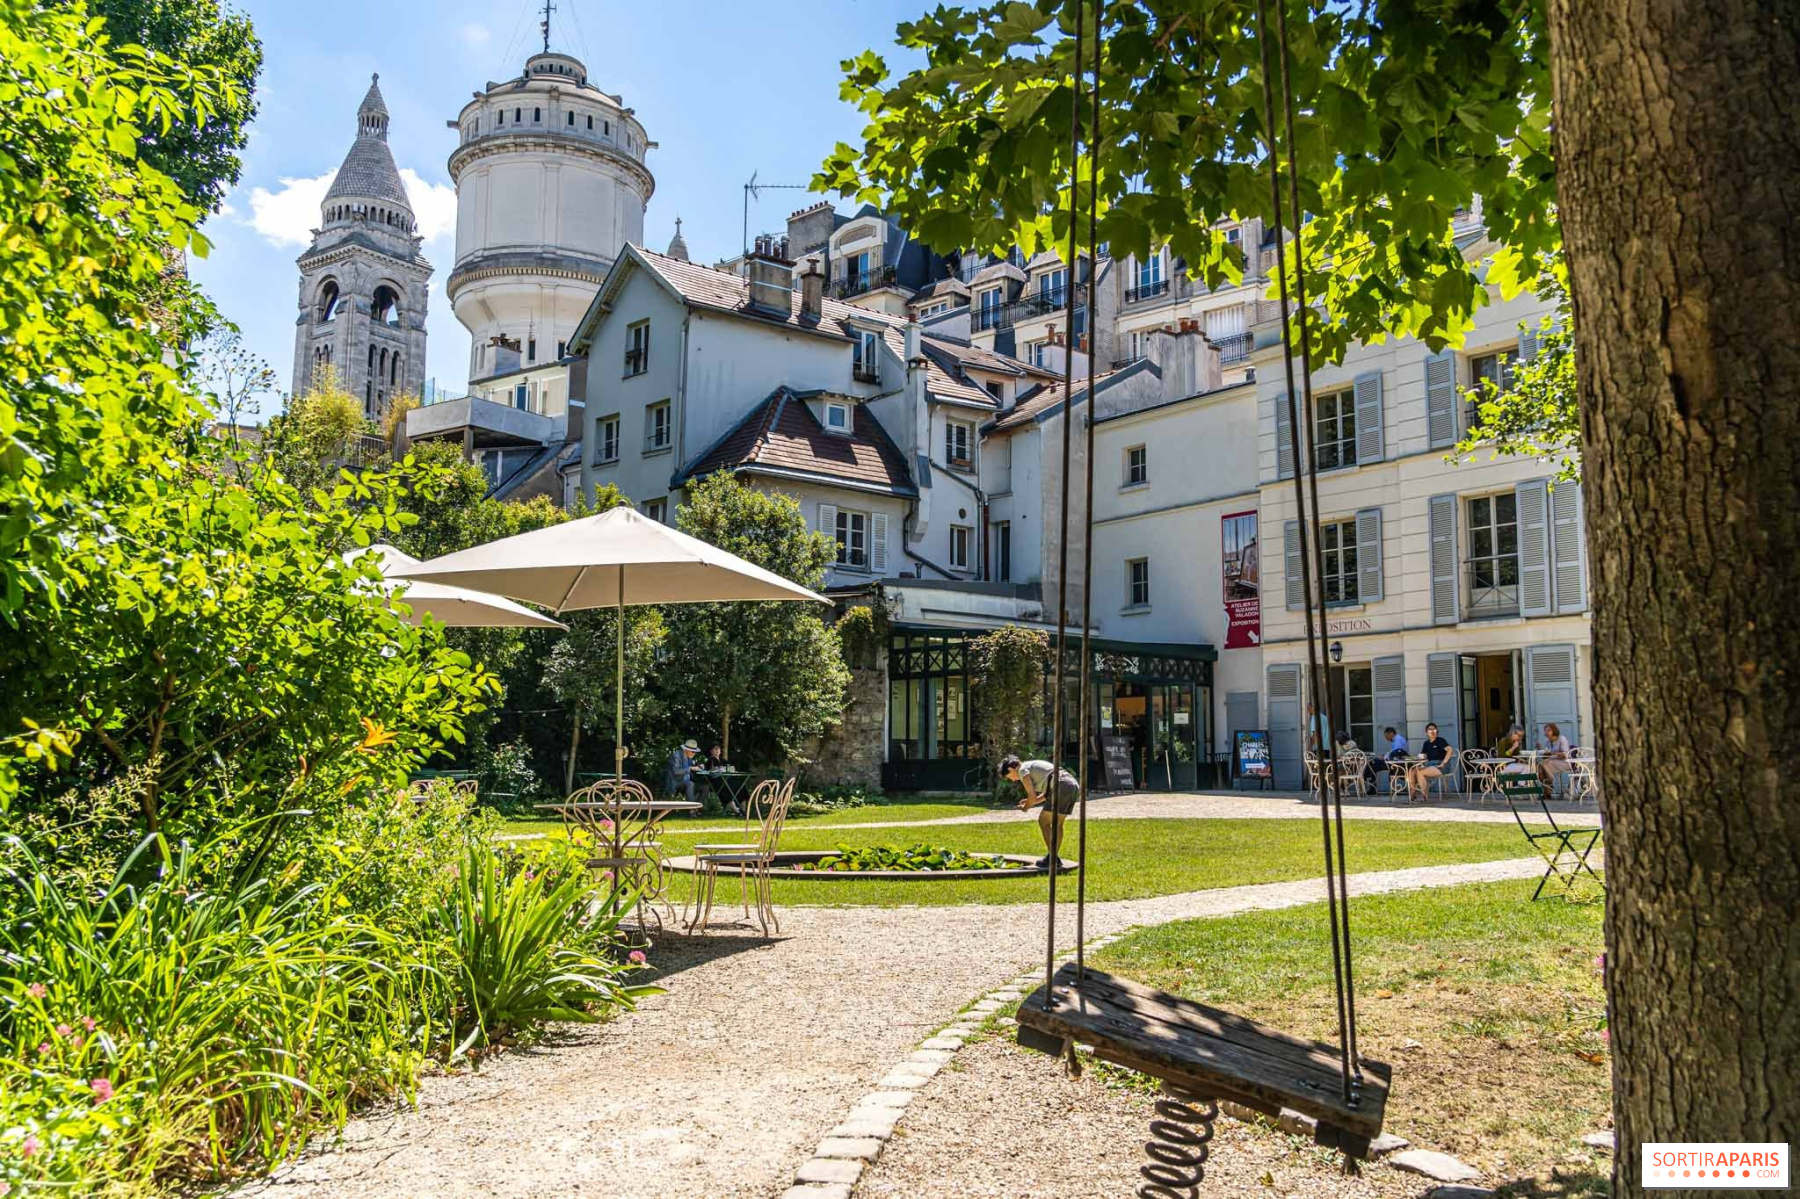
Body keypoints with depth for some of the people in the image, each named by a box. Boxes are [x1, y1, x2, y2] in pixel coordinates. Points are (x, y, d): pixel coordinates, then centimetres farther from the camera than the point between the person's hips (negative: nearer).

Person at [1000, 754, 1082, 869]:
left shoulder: (1023, 770, 5)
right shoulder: (1035, 766, 31)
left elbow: (1033, 796, -2)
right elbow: (1048, 792, 33)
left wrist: (1026, 807, 17)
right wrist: (1030, 802, 29)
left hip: (1061, 787, -9)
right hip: (1074, 786, 9)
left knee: (1043, 821, 1)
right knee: (1056, 823, 17)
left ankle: (1052, 858, -2)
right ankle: (1054, 858, 17)